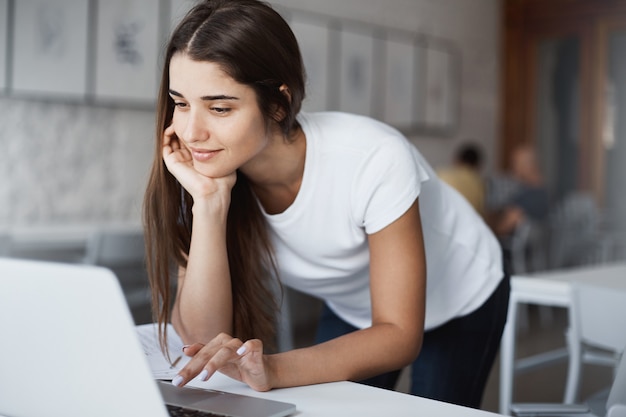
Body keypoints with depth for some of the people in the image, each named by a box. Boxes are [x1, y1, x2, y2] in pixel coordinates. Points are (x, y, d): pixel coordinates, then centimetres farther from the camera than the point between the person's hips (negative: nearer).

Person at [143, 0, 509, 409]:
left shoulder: (373, 159, -35)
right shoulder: (212, 171, -23)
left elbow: (400, 336, -30)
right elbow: (205, 339, -27)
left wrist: (274, 369, -46)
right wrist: (208, 202, -38)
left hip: (461, 302, -3)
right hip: (352, 315, 3)